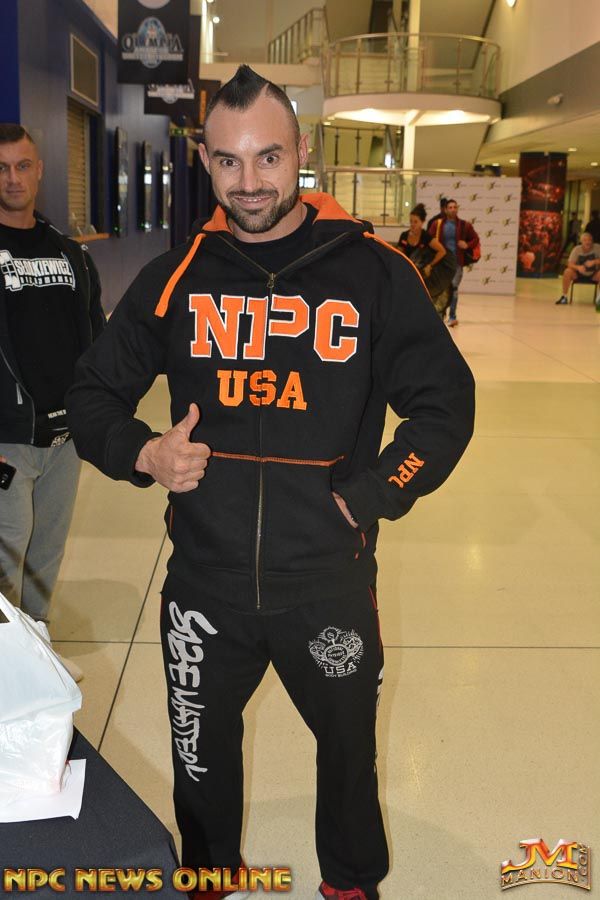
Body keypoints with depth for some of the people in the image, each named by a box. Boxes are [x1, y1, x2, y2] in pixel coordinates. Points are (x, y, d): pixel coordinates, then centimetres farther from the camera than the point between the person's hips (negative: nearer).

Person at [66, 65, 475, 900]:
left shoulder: (373, 270, -9)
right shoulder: (175, 276, -3)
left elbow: (444, 404, -5)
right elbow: (95, 393, 6)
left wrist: (368, 498, -15)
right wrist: (142, 453, -14)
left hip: (329, 580, -1)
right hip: (205, 577, 2)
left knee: (349, 745, 21)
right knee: (202, 753, 23)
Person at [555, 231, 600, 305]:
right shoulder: (577, 249, -11)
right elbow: (570, 264, -19)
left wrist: (594, 262, -38)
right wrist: (578, 267, -40)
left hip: (593, 275, -1)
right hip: (579, 274, 1)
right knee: (567, 272, -28)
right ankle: (564, 297, -17)